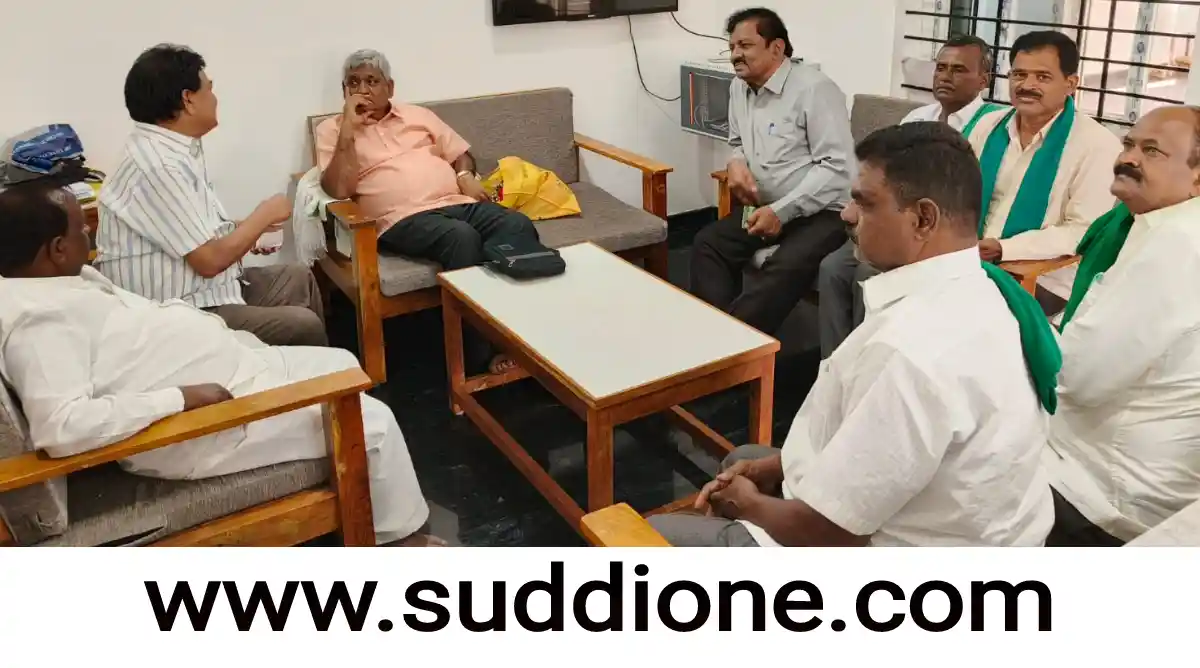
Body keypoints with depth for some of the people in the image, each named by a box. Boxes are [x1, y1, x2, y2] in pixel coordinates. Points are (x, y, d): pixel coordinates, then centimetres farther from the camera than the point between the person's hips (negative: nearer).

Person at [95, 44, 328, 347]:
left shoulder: (174, 149, 7)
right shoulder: (158, 166, -23)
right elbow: (210, 260, -23)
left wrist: (250, 229, 5)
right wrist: (264, 215, -10)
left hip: (203, 289, 11)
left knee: (299, 278, 18)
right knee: (304, 325, -18)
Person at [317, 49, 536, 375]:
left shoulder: (417, 114, 25)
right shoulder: (332, 129, 13)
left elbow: (461, 153, 27)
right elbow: (338, 190, -3)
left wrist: (465, 174, 3)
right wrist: (349, 129, -7)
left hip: (459, 203, 5)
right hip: (405, 218, -4)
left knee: (518, 225, -25)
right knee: (461, 237, -37)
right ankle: (482, 352, -29)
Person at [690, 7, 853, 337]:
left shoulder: (814, 89, -15)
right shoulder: (739, 88, 8)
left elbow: (837, 168, -19)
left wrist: (782, 211, -26)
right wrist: (737, 162, -2)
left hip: (822, 211, -7)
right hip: (767, 206, 8)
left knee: (786, 268, -33)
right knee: (707, 243, -12)